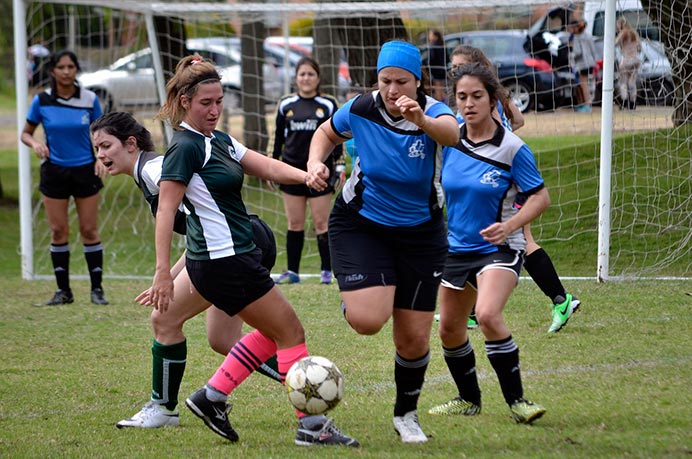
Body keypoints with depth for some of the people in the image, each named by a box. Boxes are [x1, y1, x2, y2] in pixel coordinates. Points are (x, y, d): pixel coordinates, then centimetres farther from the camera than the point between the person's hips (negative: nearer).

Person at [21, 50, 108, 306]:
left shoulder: (90, 100, -3)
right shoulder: (42, 101, -4)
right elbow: (26, 133, 6)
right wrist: (35, 144, -16)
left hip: (85, 170, 0)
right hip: (54, 171, 1)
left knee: (89, 230, 0)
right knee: (58, 231, 2)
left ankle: (97, 289, 7)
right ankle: (63, 290, 11)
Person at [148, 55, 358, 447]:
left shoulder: (218, 140, 13)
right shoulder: (186, 147, -15)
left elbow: (267, 167, 3)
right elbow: (166, 210, -19)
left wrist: (308, 177, -16)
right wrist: (163, 273, -24)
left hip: (236, 256, 10)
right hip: (225, 262, -10)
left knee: (273, 332, 21)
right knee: (290, 332, -3)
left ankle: (212, 396, 21)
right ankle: (311, 426, 2)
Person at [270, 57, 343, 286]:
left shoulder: (328, 105, 2)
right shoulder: (286, 105, 7)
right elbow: (279, 138, 14)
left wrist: (339, 167, -2)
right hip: (292, 168, 2)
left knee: (321, 223, -2)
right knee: (294, 224, 5)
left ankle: (326, 271, 5)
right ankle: (292, 271, 10)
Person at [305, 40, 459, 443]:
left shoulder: (433, 112, -21)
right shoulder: (360, 110, -15)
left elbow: (452, 134, -47)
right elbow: (327, 133, 7)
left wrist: (423, 121, -68)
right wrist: (316, 163, -13)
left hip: (420, 233, 0)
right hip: (361, 224, 0)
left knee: (414, 338, 2)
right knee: (367, 321, -23)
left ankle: (407, 414, 29)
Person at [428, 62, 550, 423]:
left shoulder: (511, 148, -15)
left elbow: (541, 196, -12)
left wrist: (508, 226, -25)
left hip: (499, 248, -6)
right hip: (456, 247, 6)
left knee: (487, 314, -29)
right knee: (449, 329, 12)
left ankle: (516, 400, -19)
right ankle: (468, 399, 35)